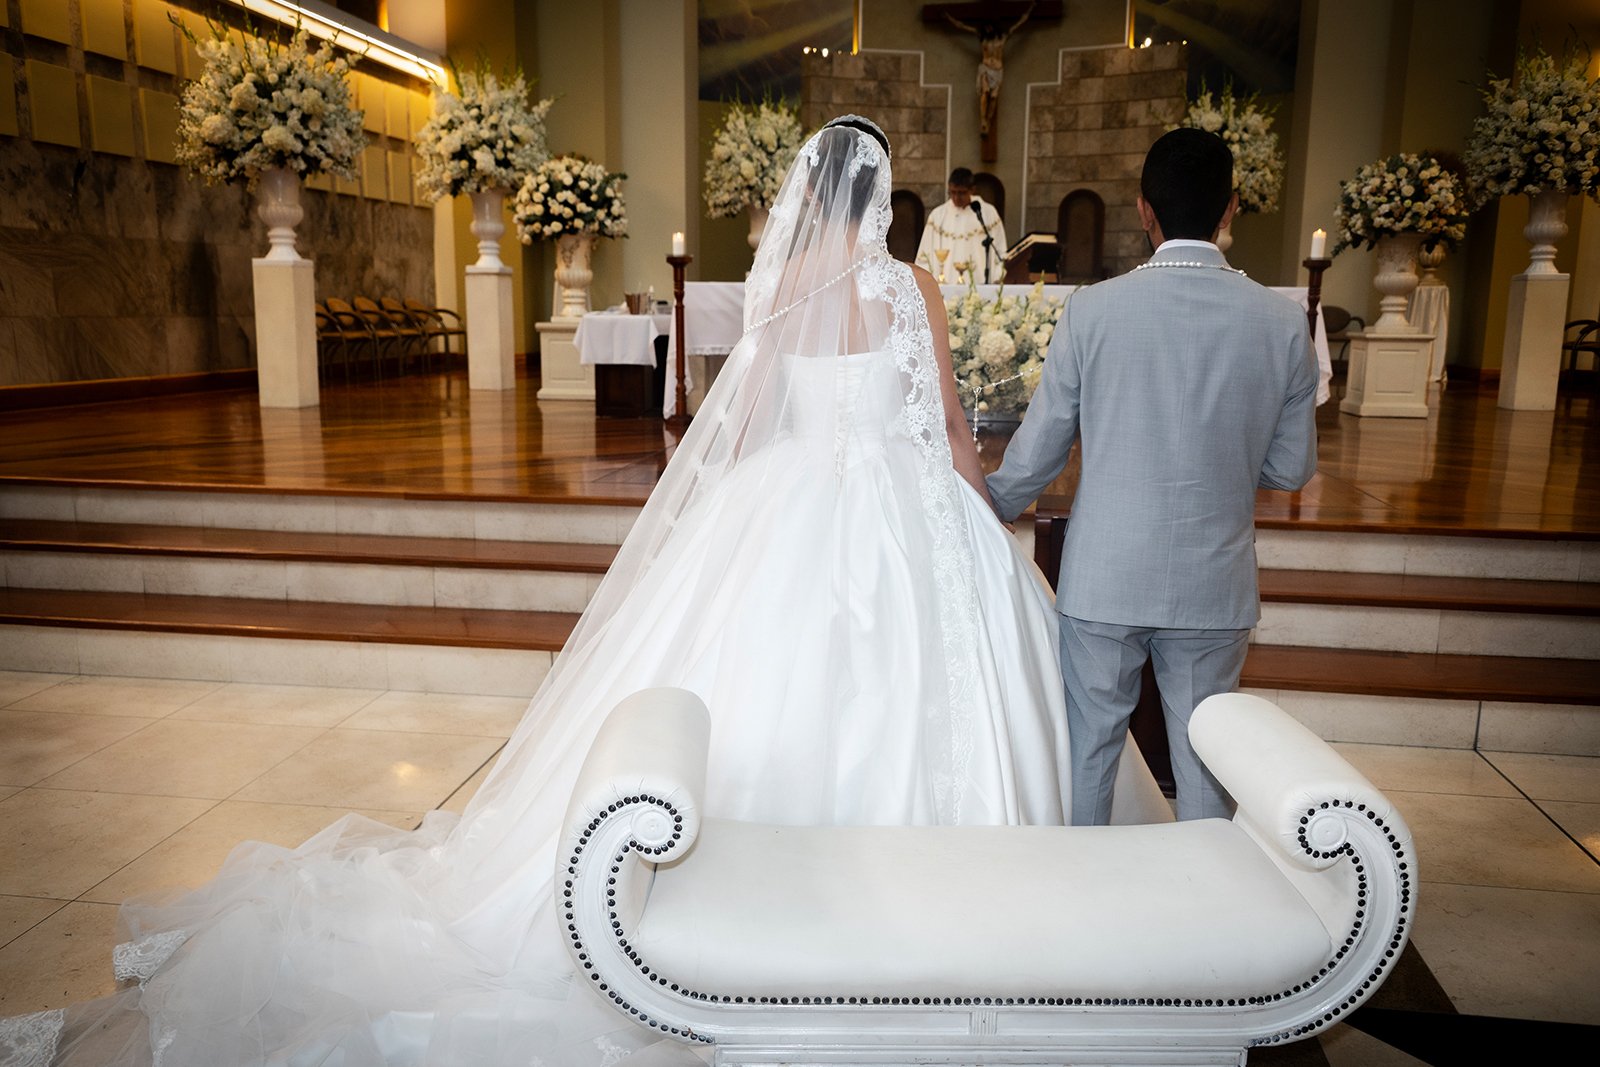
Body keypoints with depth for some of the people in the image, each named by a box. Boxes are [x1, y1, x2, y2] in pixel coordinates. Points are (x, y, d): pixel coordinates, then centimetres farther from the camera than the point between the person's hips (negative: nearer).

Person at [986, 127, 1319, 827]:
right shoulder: (1282, 322, -4)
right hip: (1214, 584, 2)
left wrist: (989, 513, 15)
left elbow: (1036, 453, -3)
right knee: (1205, 762, 16)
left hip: (1103, 579, -1)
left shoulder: (1093, 310, -10)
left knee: (1086, 752, 13)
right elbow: (1291, 468, 3)